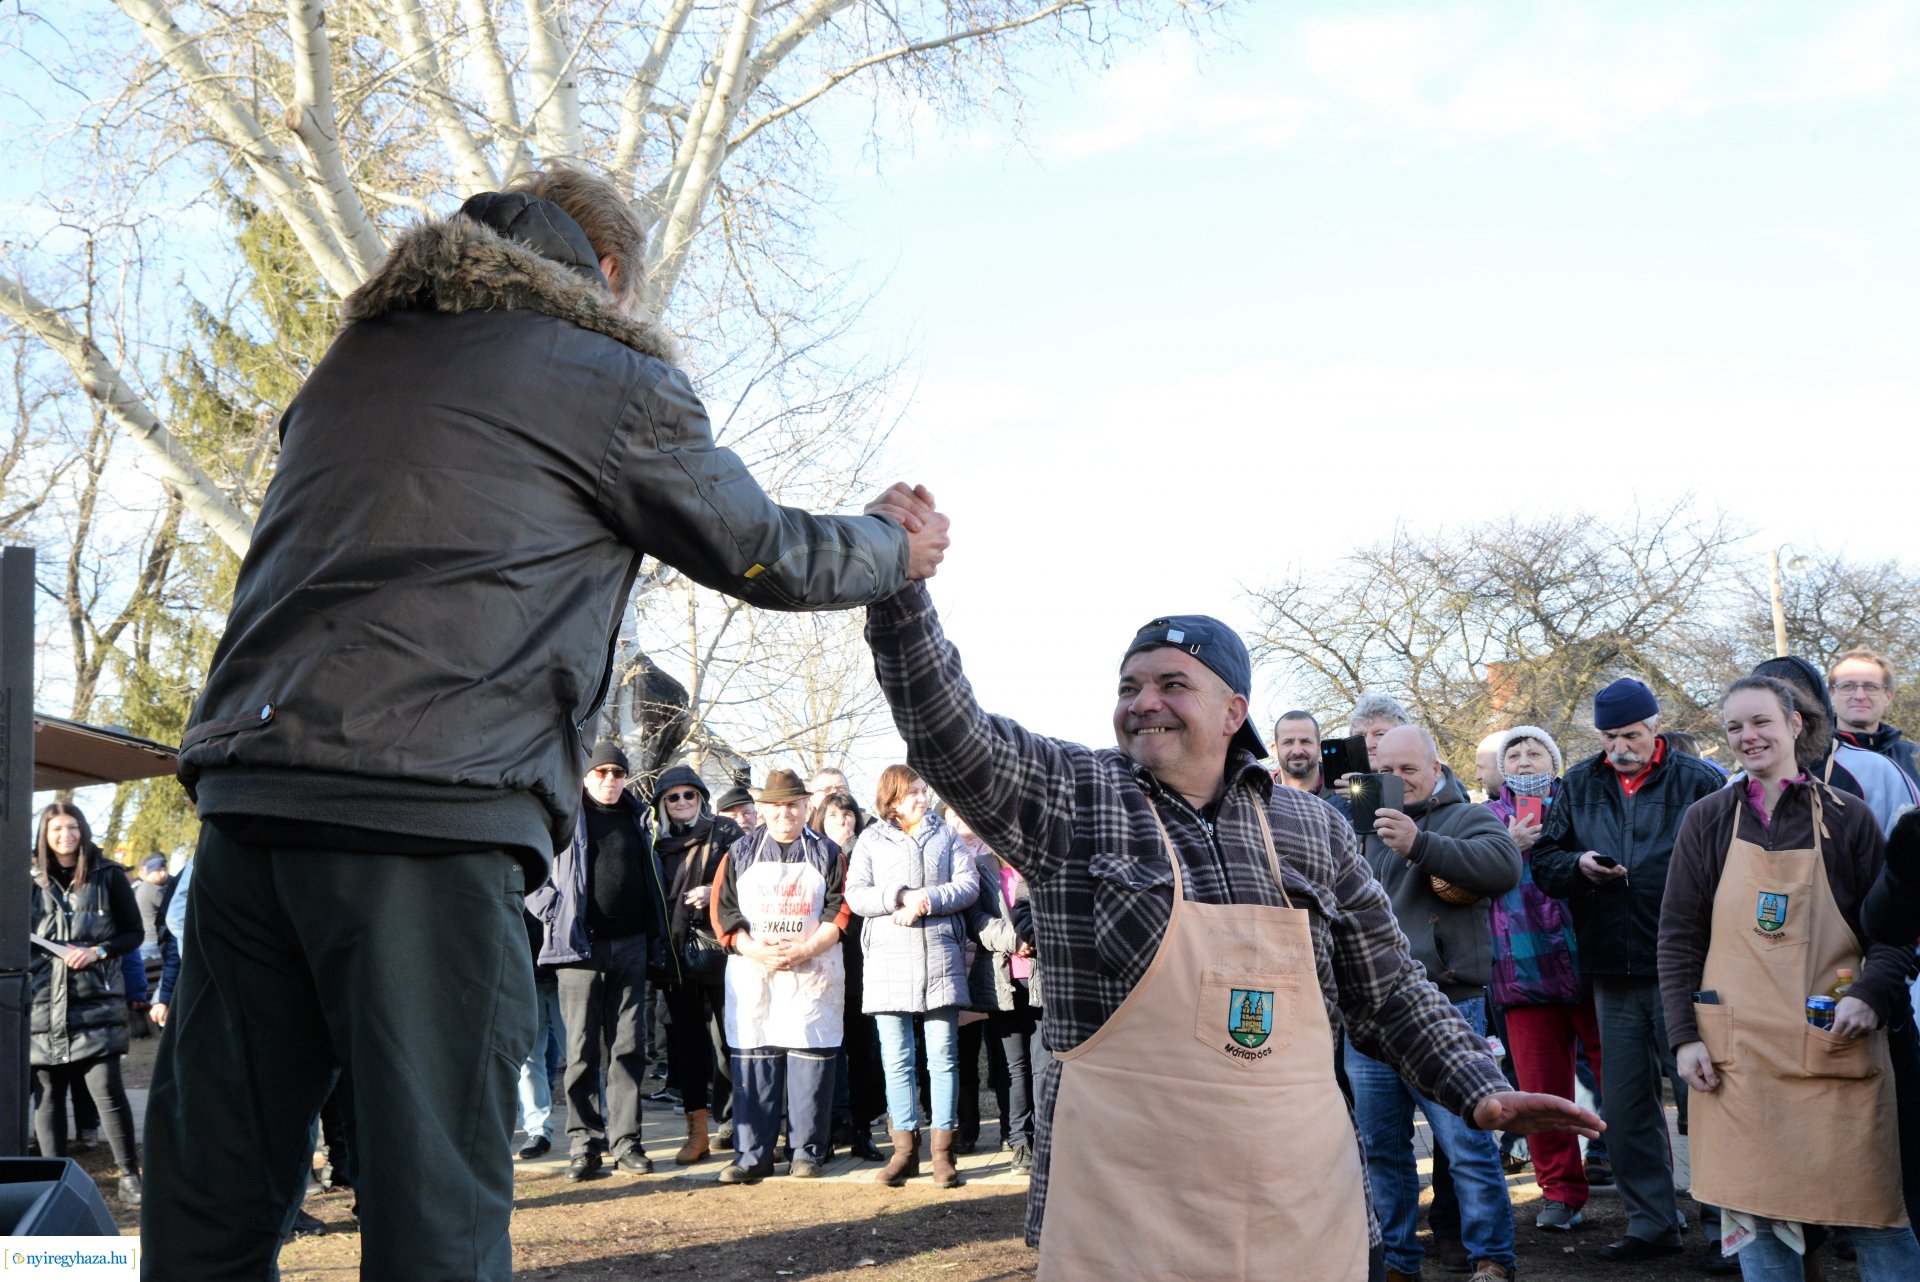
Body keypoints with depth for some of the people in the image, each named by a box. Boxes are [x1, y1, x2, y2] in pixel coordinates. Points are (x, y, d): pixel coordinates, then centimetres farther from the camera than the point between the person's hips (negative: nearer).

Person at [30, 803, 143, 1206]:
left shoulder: (108, 877, 4)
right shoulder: (31, 881, 8)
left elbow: (134, 933, 6)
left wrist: (98, 951, -10)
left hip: (96, 1002, -2)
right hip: (44, 1002, 2)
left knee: (106, 1088, -10)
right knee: (48, 1093, 5)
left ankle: (129, 1176, 0)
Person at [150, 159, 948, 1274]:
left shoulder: (358, 356, 24)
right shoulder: (616, 378, 6)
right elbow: (769, 556, 16)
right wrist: (896, 545, 35)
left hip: (248, 789, 7)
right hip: (429, 814, -6)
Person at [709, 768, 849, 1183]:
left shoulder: (828, 854, 10)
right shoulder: (740, 853, 12)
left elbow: (839, 911, 2)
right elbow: (722, 910, 5)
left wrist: (807, 948, -13)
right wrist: (755, 949, -11)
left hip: (812, 971, -1)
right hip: (751, 971, 1)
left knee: (810, 1057, -2)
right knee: (752, 1059, -1)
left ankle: (808, 1151, 6)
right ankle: (751, 1154, 2)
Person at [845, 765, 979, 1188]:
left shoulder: (946, 836, 13)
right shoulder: (871, 841, 12)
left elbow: (969, 884, 2)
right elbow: (854, 895, 1)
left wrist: (927, 900, -12)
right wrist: (898, 897, -14)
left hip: (940, 956, 0)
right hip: (888, 959, 0)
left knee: (943, 1056, -2)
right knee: (896, 1059, 1)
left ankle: (942, 1151, 2)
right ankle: (905, 1148, 8)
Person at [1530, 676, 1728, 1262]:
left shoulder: (1698, 781, -3)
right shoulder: (1578, 785, 11)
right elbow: (1543, 861, 10)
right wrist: (1578, 865, -9)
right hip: (1614, 972, 5)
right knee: (1625, 1106, 9)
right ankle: (1652, 1223, 20)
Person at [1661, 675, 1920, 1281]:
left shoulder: (1847, 817, 6)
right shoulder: (1708, 820, 9)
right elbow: (1678, 936, 8)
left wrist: (1871, 995, -11)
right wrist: (1685, 1035, -1)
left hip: (1838, 1046, -1)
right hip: (1739, 1054, 1)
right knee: (1757, 1216, 1)